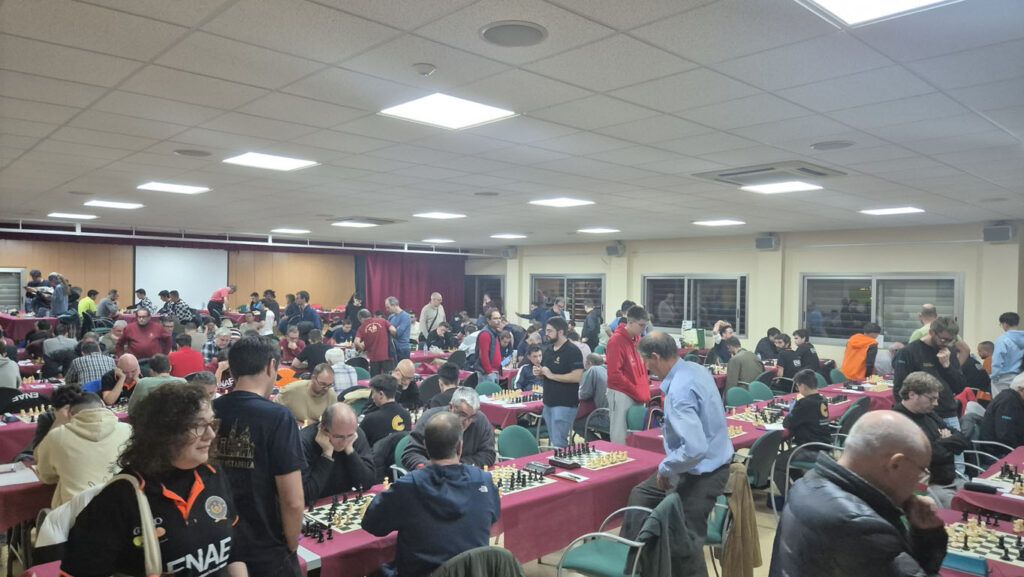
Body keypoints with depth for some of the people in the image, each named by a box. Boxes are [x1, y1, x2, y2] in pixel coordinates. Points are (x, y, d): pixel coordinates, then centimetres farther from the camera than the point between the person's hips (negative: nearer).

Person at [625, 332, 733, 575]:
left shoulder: (679, 391, -30)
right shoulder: (697, 368, 0)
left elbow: (695, 449, -35)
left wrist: (665, 469, -20)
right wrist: (671, 430, 15)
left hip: (701, 473, -10)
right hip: (707, 463, 10)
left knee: (685, 543, 0)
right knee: (641, 494, 21)